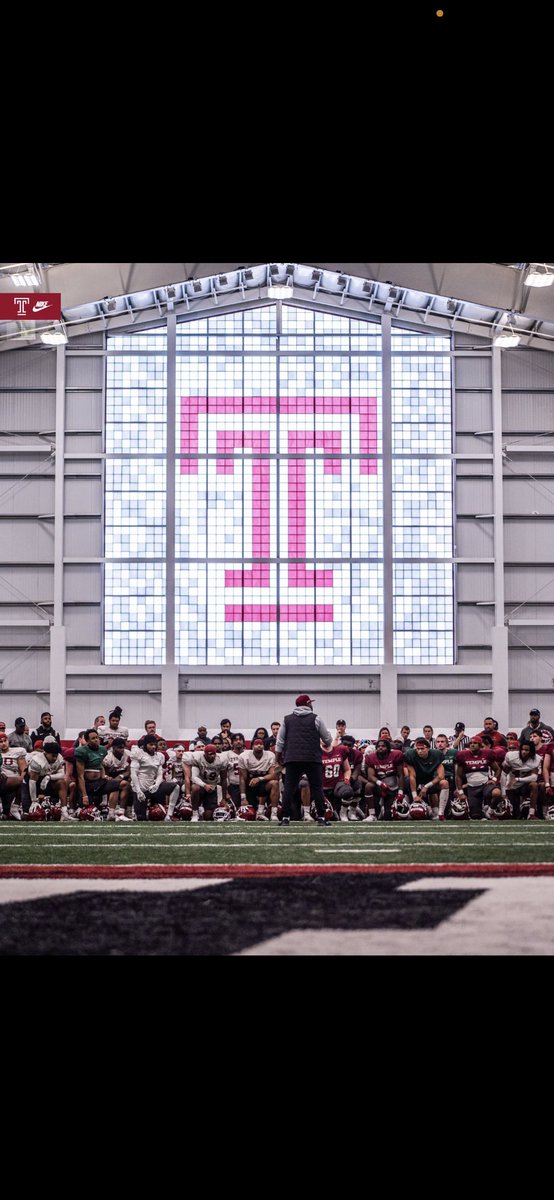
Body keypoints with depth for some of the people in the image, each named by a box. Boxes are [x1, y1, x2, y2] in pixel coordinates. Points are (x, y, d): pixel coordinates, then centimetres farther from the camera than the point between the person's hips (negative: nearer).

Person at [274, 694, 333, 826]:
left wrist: (278, 755, 21)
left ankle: (286, 818, -2)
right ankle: (321, 818, 0)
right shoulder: (316, 719, 4)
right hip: (312, 759, -2)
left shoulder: (287, 719, 12)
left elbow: (280, 741, 12)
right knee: (316, 787, 3)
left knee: (289, 788, 3)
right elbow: (327, 739, 9)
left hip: (292, 758, 2)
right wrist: (327, 744, 30)